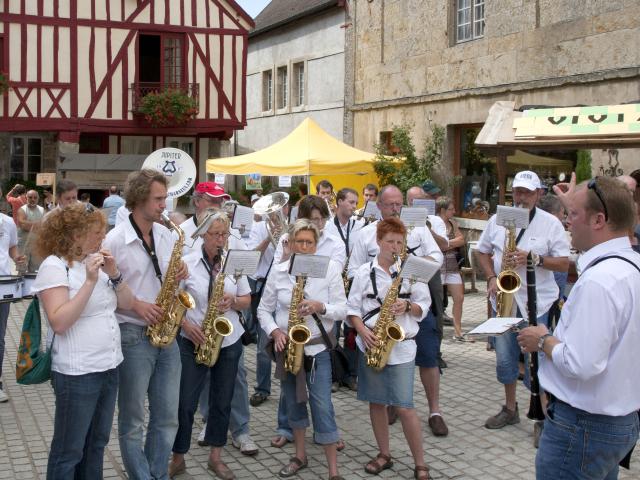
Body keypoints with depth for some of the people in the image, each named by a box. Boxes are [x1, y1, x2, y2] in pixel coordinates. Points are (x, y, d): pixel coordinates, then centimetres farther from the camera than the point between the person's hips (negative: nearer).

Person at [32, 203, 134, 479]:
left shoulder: (97, 261, 9)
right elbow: (59, 323, -24)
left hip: (110, 367, 8)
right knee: (69, 450, 5)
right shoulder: (54, 266, -13)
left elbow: (127, 304, 10)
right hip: (76, 373, -8)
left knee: (97, 443, 19)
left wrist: (114, 275, -6)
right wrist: (90, 281, -25)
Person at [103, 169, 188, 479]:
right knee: (132, 421, 7)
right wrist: (136, 304, -18)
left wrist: (178, 276, -5)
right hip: (133, 336, -6)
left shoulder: (166, 235, 7)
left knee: (167, 418, 12)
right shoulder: (115, 240, -11)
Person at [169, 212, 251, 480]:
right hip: (194, 341, -3)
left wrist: (233, 301, -14)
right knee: (185, 402, 0)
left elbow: (247, 300, 7)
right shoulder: (187, 263, -7)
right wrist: (186, 324, -18)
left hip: (229, 342, 3)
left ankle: (215, 457, 24)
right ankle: (178, 458, 17)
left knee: (222, 402, 11)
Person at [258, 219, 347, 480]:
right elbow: (264, 309, 5)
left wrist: (320, 307, -25)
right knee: (293, 402, 15)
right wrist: (275, 331, -13)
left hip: (318, 348, -3)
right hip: (287, 347, 3)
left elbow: (342, 310, -6)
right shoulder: (278, 271, -1)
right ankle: (300, 455, 33)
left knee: (322, 407, -6)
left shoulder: (330, 268, -7)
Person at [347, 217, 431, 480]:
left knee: (404, 406, -6)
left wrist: (407, 306, -15)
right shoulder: (364, 272, 3)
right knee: (376, 401, 11)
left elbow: (423, 306, 5)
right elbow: (352, 309, 4)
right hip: (371, 344, 2)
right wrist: (363, 331, -12)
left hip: (401, 346, -2)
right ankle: (384, 454, 27)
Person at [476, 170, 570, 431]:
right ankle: (510, 409, 29)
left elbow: (564, 264, -5)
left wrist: (533, 258, -20)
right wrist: (491, 278, -3)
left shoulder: (551, 223, -4)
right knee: (505, 358, 13)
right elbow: (483, 252, 13)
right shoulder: (497, 220, 6)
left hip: (537, 303, -4)